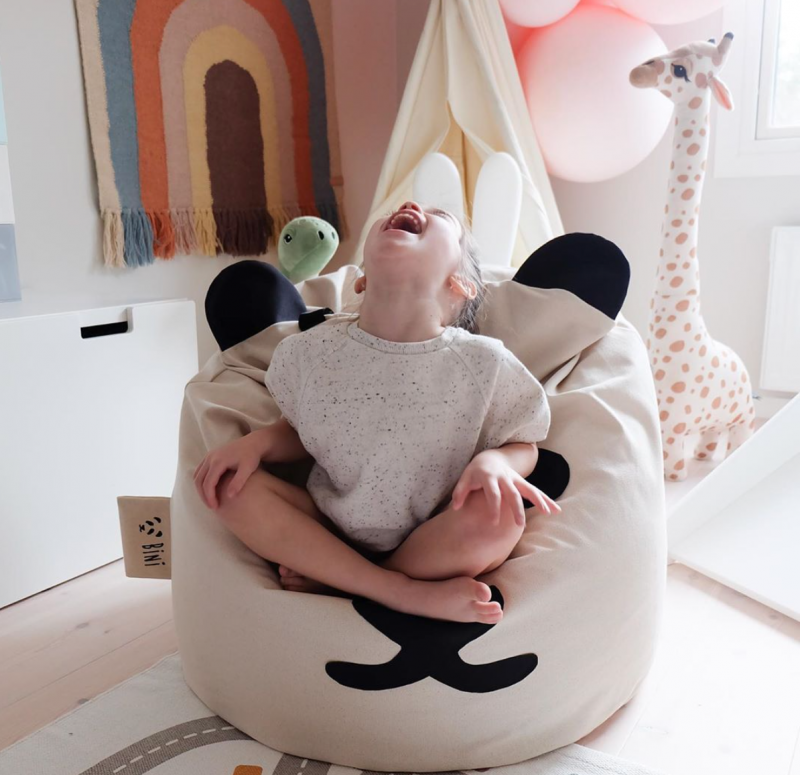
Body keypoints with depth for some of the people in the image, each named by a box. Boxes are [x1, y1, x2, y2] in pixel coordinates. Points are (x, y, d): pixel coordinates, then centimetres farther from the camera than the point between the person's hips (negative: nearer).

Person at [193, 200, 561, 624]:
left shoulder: (484, 364, -16)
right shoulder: (311, 351, -9)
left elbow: (523, 445, -2)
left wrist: (495, 462, -25)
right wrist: (258, 441, -14)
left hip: (430, 543, -1)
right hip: (331, 529, 2)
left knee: (498, 515, -30)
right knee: (229, 484, -18)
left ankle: (332, 583, -9)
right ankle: (408, 593, -18)